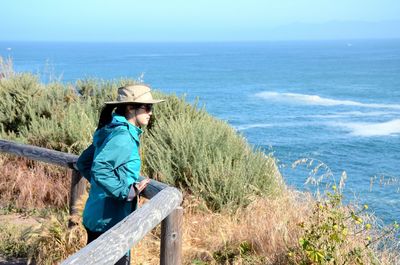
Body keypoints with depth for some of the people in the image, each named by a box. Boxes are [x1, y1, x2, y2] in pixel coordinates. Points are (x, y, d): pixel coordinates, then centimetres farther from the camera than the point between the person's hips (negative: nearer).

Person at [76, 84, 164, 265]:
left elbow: (83, 163, 17)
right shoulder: (123, 136, -19)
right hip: (110, 221, -10)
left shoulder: (111, 132, 10)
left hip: (96, 217, 10)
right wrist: (127, 191, -24)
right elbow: (99, 169, -30)